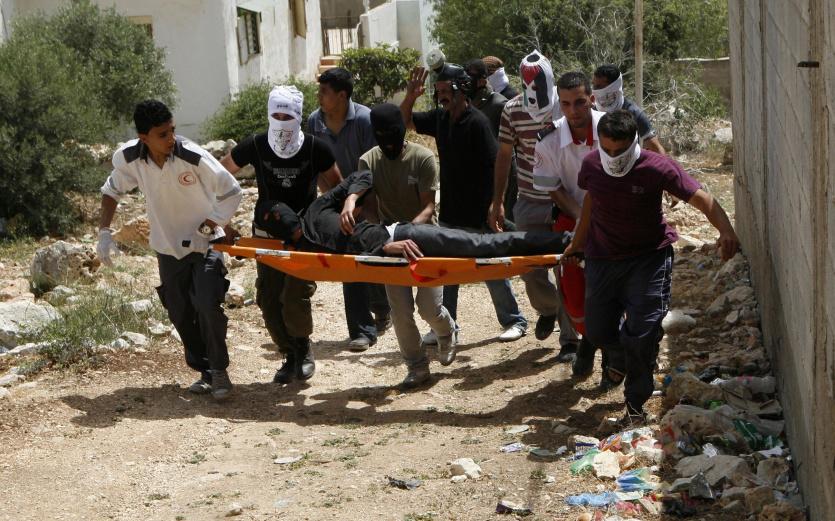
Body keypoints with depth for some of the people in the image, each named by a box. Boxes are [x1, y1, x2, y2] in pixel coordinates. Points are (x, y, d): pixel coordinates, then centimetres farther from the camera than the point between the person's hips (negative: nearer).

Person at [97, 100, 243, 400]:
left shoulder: (194, 158, -27)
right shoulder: (128, 159, -15)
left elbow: (231, 193, -15)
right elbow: (113, 191, 6)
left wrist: (207, 228, -15)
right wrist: (104, 232, -2)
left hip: (205, 243, -4)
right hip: (168, 247, 4)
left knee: (207, 305, -18)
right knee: (181, 315, 9)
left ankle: (219, 370, 1)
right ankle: (204, 371, 27)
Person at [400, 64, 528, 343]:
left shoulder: (477, 122, -16)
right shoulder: (440, 118, 5)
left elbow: (494, 166, -17)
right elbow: (404, 121, 15)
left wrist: (492, 208, -18)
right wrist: (411, 96, -5)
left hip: (476, 215, -7)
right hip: (449, 213, 7)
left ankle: (514, 321, 19)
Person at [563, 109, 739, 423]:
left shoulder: (657, 168, -21)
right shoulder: (591, 165, -8)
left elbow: (702, 199, -21)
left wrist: (726, 230, -39)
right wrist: (578, 242, 22)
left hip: (649, 256, -4)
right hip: (603, 256, 4)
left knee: (642, 331, -12)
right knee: (598, 330, 6)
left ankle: (636, 403, 8)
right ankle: (622, 356, 44)